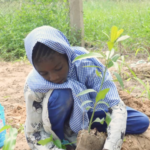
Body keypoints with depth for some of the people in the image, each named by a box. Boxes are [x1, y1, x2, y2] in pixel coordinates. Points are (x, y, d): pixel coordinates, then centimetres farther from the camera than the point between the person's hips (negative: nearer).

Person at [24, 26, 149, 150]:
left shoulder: (85, 63, -32)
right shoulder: (35, 85, -30)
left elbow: (116, 105, -34)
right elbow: (33, 134, -23)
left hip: (88, 111, 2)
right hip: (63, 117, -2)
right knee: (60, 95, -36)